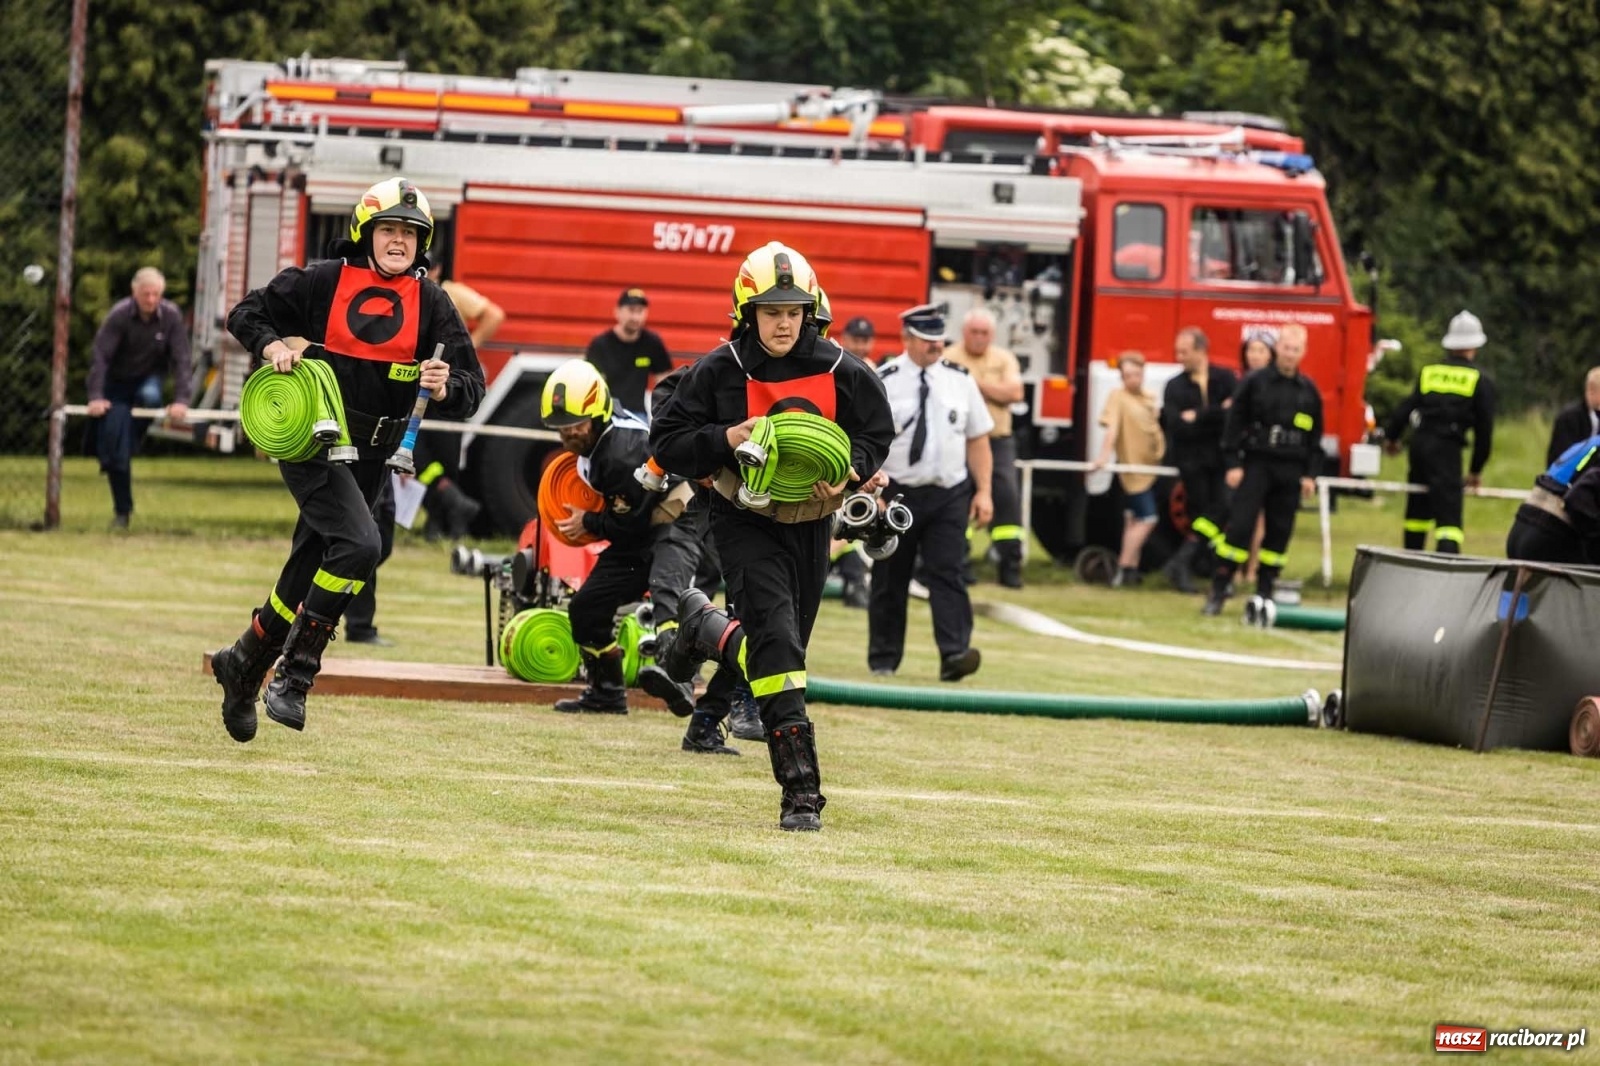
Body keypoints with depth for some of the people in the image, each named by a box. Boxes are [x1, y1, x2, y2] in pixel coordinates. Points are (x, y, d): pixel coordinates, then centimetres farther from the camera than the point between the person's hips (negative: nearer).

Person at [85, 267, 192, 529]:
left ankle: (130, 446, -14)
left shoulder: (171, 316, -14)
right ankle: (122, 510, -1)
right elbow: (101, 356, -23)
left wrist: (181, 400, -23)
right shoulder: (119, 315, -19)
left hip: (148, 378, 1)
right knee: (115, 448, -10)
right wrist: (95, 397, -32)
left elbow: (181, 359, -14)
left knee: (150, 396, -37)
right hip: (118, 381, -1)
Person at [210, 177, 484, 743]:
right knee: (358, 544, -25)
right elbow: (247, 314, 6)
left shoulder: (430, 302, 5)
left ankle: (246, 664, 32)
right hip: (312, 440, -4)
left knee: (308, 573, 11)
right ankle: (296, 673, -20)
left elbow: (471, 385, 1)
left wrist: (446, 388, -22)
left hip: (370, 456, 4)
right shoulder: (324, 281, -2)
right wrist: (272, 345, -15)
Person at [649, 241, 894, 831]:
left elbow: (875, 436, 5)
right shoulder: (719, 372, -11)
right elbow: (668, 444, -7)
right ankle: (800, 788, -26)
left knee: (781, 644, 14)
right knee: (776, 633, -23)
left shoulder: (841, 373, -7)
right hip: (746, 523, -4)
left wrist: (847, 474, -16)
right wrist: (728, 438, -24)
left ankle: (703, 626, 50)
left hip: (810, 523, 4)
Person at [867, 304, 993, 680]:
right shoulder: (882, 382, -3)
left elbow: (977, 438, 10)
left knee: (947, 572, -11)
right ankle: (883, 659, 16)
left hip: (949, 495, 1)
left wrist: (983, 491, 2)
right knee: (889, 578, 6)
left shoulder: (960, 380, 6)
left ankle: (954, 653, -20)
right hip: (896, 493, -1)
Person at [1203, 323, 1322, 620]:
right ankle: (1218, 590, -8)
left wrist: (1310, 475, 6)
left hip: (1290, 472, 3)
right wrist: (1233, 464, -7)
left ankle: (1264, 593, 12)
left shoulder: (1309, 391, 10)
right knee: (1240, 526, -11)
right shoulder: (1255, 382, 1)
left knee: (1279, 534, 4)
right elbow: (1234, 424, 0)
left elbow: (1315, 437, 13)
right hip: (1256, 464, -3)